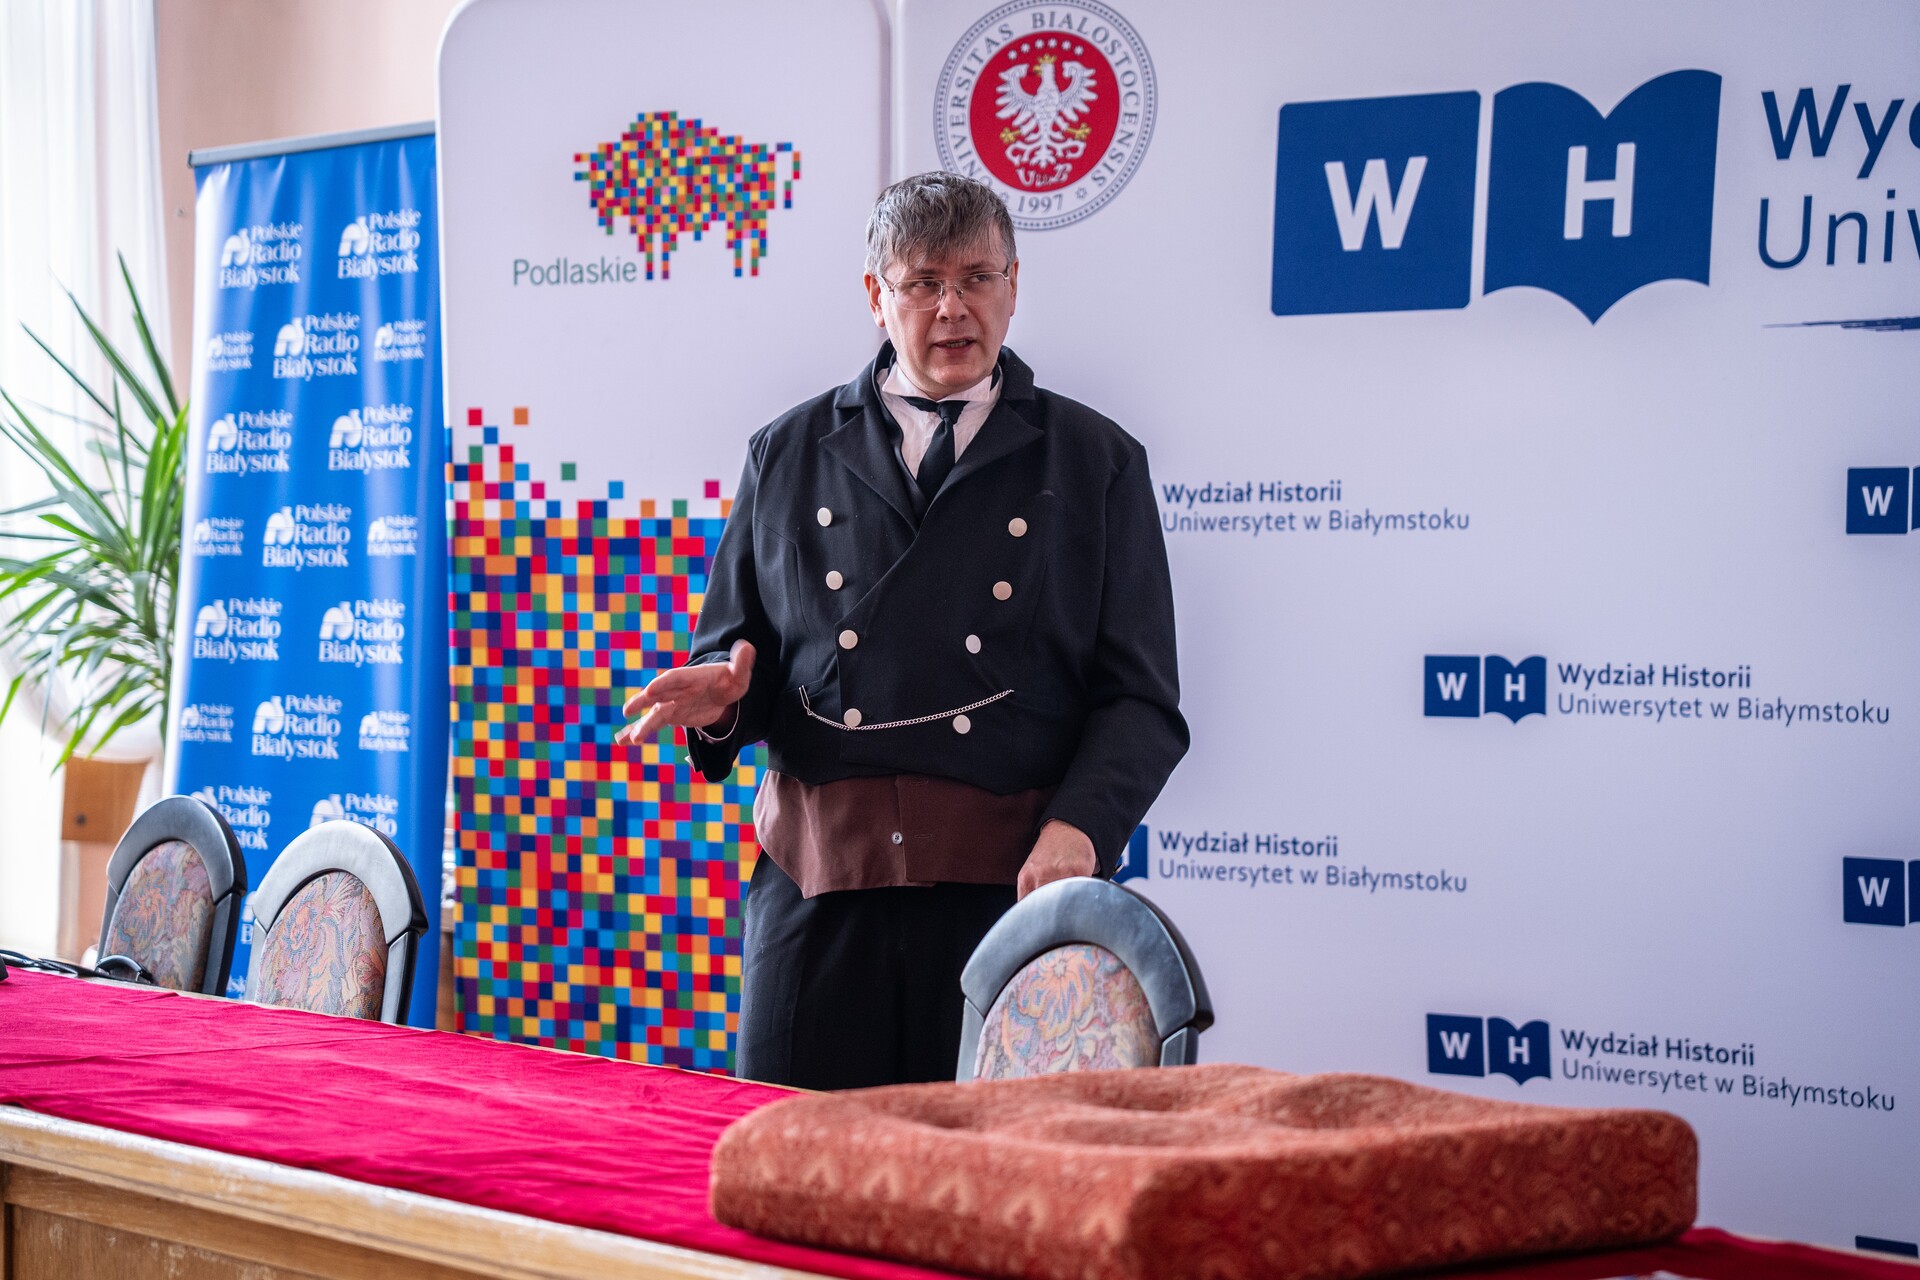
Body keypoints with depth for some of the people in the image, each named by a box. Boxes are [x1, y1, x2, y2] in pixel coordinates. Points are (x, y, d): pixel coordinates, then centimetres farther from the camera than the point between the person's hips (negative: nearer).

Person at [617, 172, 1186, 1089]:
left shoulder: (1095, 463, 10)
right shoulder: (787, 455, 16)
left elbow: (1138, 697, 5)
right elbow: (735, 642, 19)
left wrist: (1077, 826, -12)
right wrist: (725, 694, -5)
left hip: (1009, 881, -1)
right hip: (818, 882, 2)